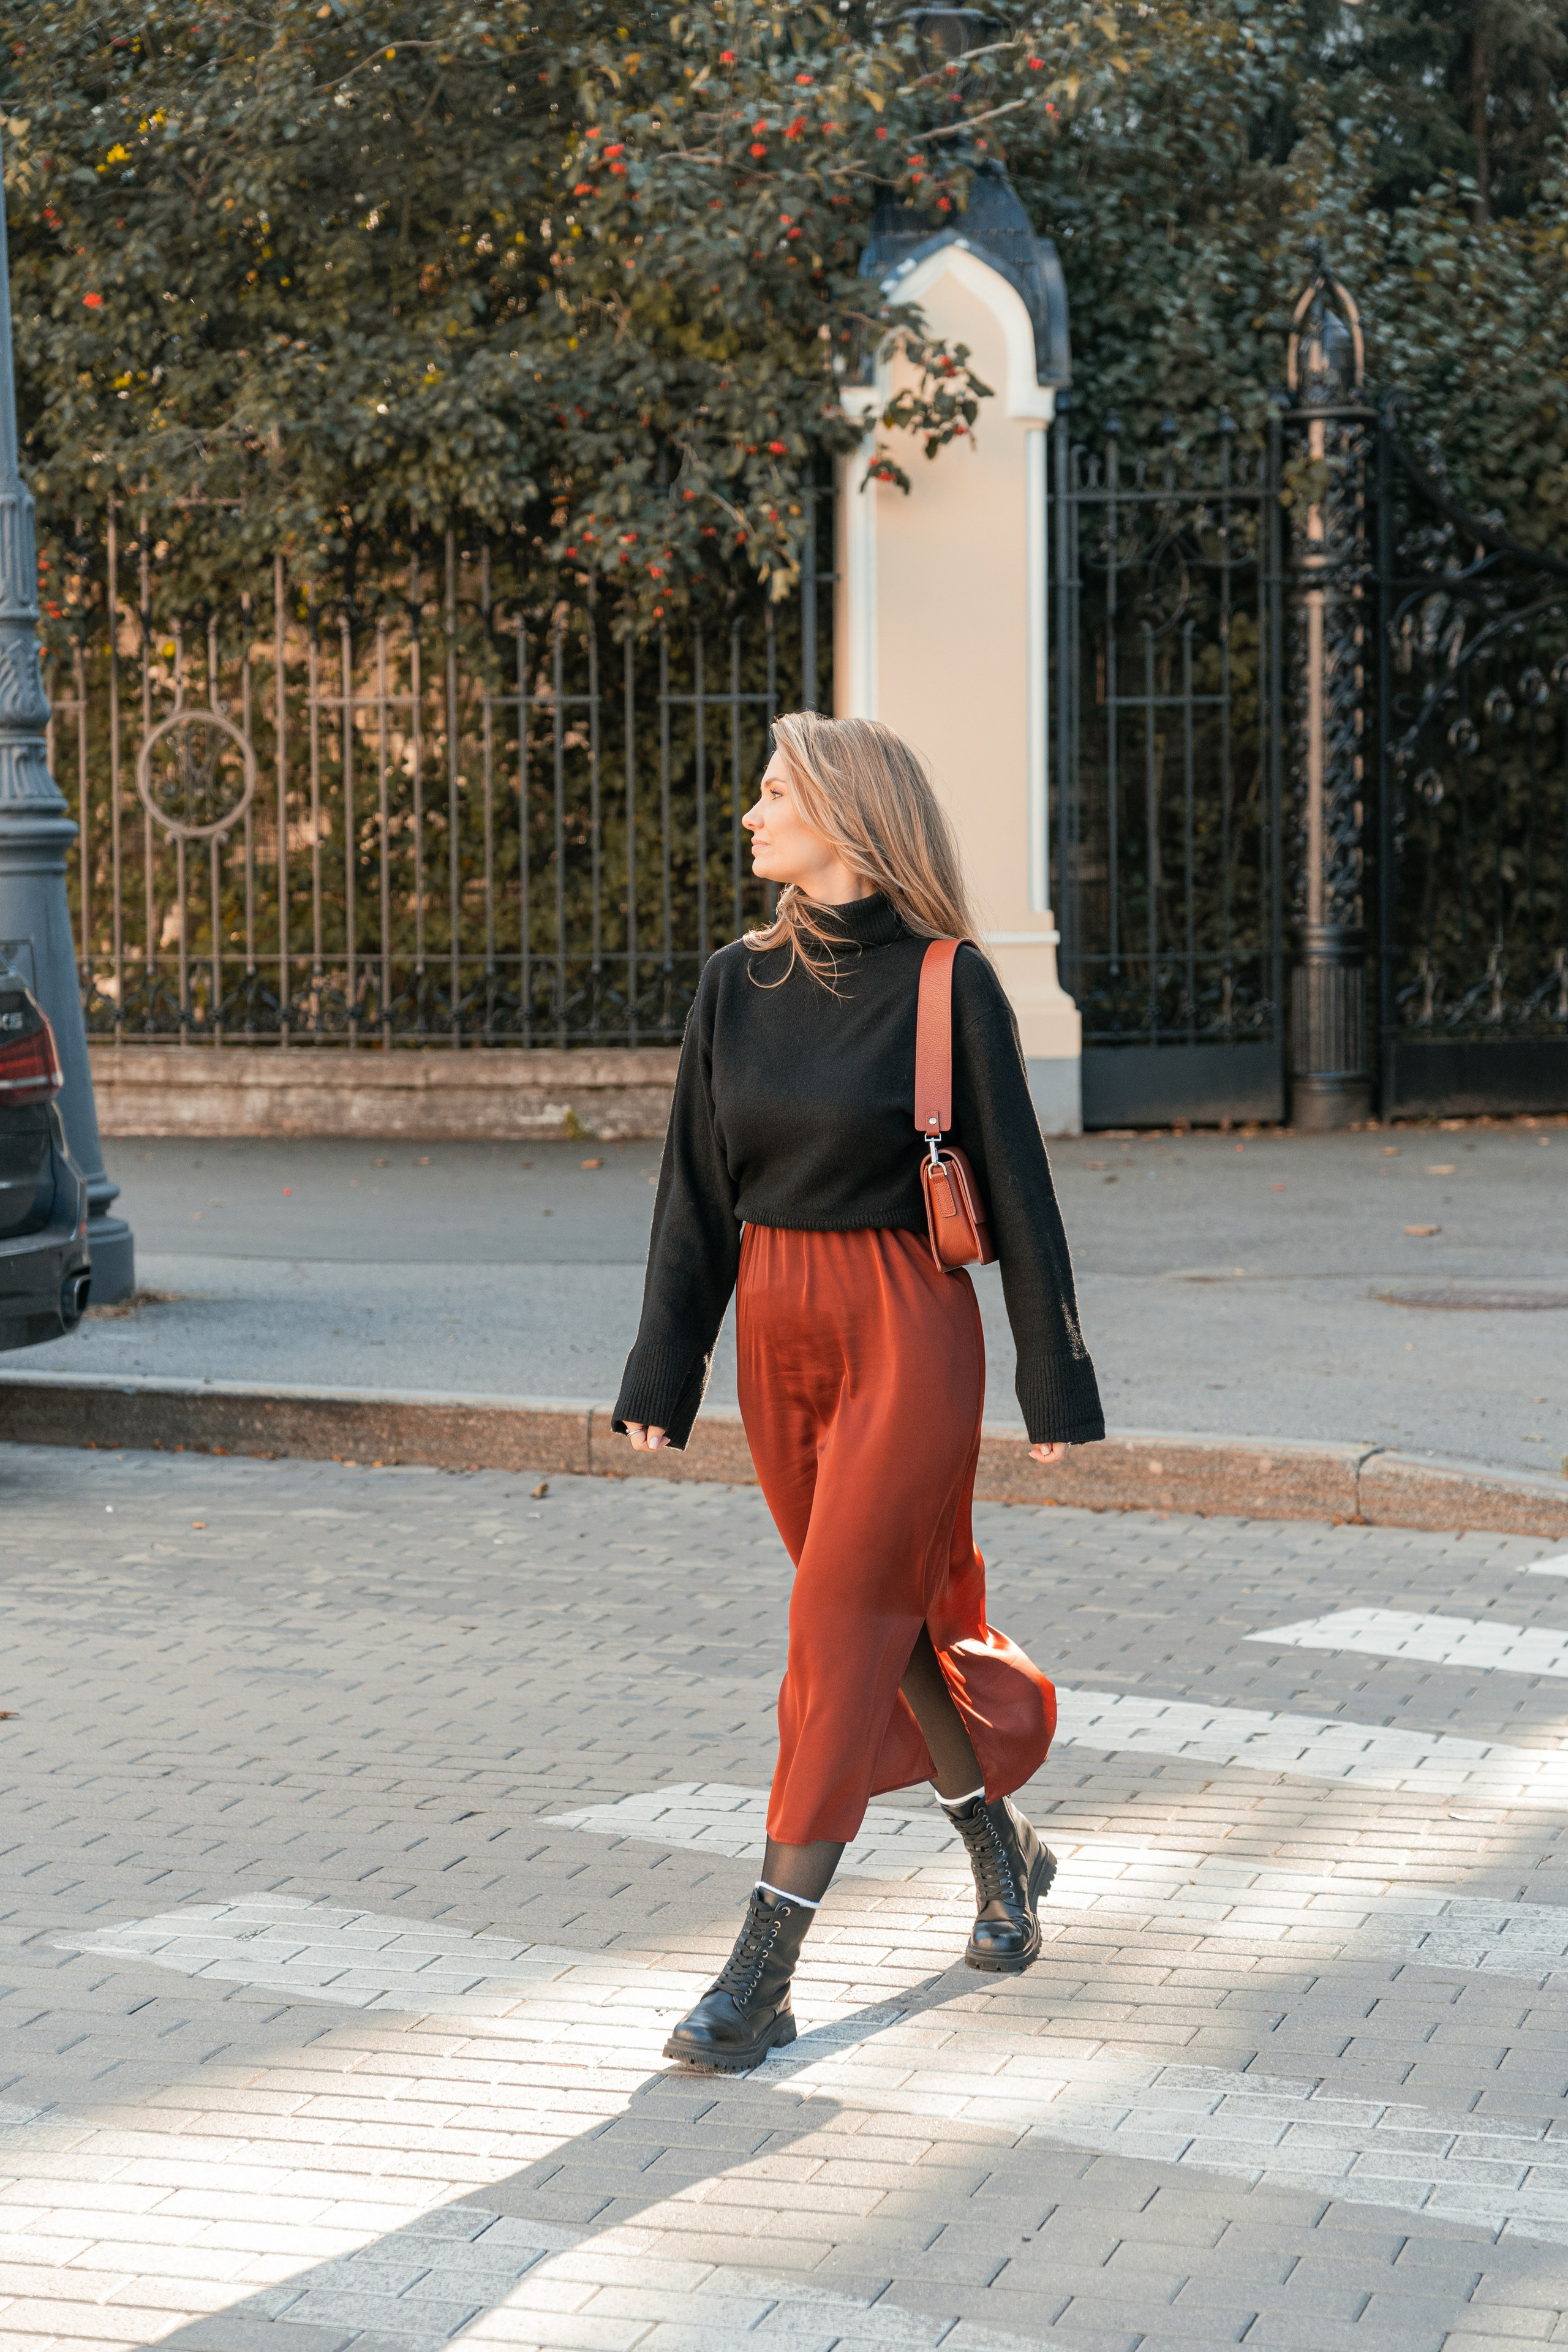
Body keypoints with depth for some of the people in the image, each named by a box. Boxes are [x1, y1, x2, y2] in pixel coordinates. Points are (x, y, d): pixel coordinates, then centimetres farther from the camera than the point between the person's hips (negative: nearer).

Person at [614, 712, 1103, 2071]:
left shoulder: (949, 986, -8)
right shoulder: (739, 987, 6)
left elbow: (1017, 1186, -5)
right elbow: (697, 1193, 8)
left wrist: (1057, 1385, -4)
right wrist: (660, 1381, 3)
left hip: (906, 1333, -6)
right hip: (775, 1333, 6)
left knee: (844, 1632, -9)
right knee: (894, 1614, 16)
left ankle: (762, 1976, -9)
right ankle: (1002, 1848, 39)